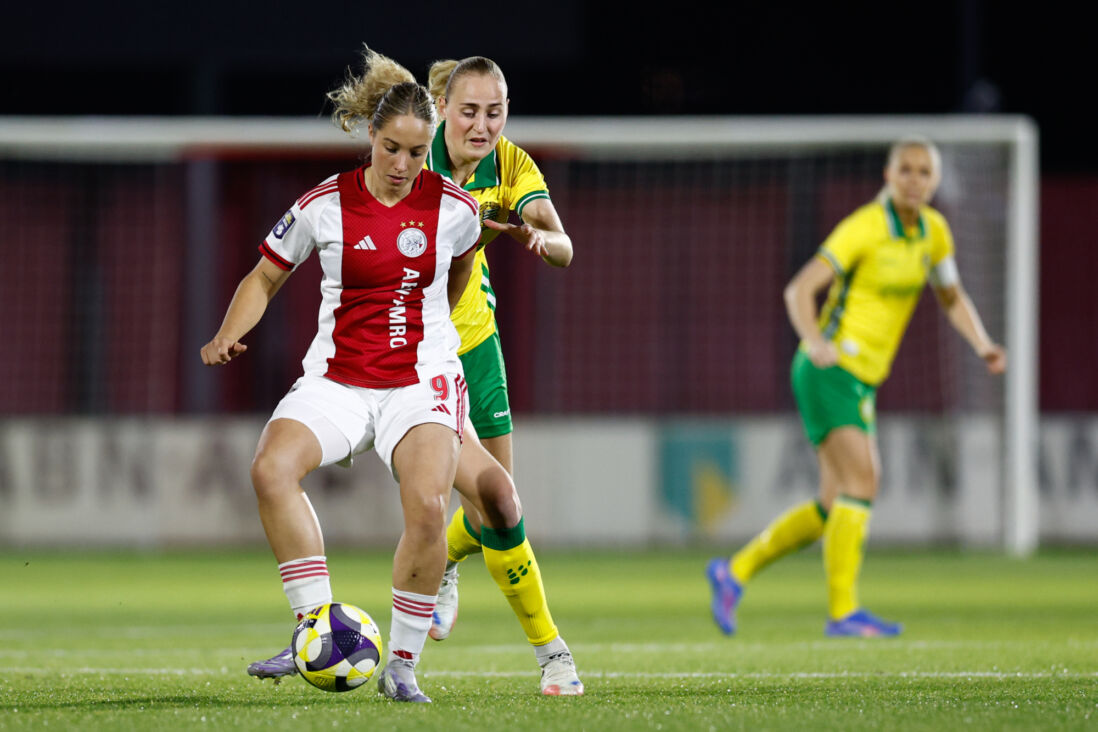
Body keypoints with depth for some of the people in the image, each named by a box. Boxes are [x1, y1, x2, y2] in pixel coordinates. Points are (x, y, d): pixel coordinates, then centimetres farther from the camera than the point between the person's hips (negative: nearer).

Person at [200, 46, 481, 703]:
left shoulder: (453, 207, -1)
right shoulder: (325, 205, -3)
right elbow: (266, 276, 10)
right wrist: (230, 334, -7)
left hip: (421, 378, -1)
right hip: (337, 377, 1)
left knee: (428, 505, -27)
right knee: (272, 467, -28)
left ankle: (403, 664, -11)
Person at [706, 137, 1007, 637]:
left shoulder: (934, 231, 7)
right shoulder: (864, 228, -15)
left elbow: (952, 298, 21)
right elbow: (800, 289, -19)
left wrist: (983, 345, 4)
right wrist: (816, 342, -37)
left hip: (863, 381, 8)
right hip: (830, 371, -8)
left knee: (835, 508, 9)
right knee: (862, 478, -21)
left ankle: (735, 571, 21)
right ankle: (842, 611, -21)